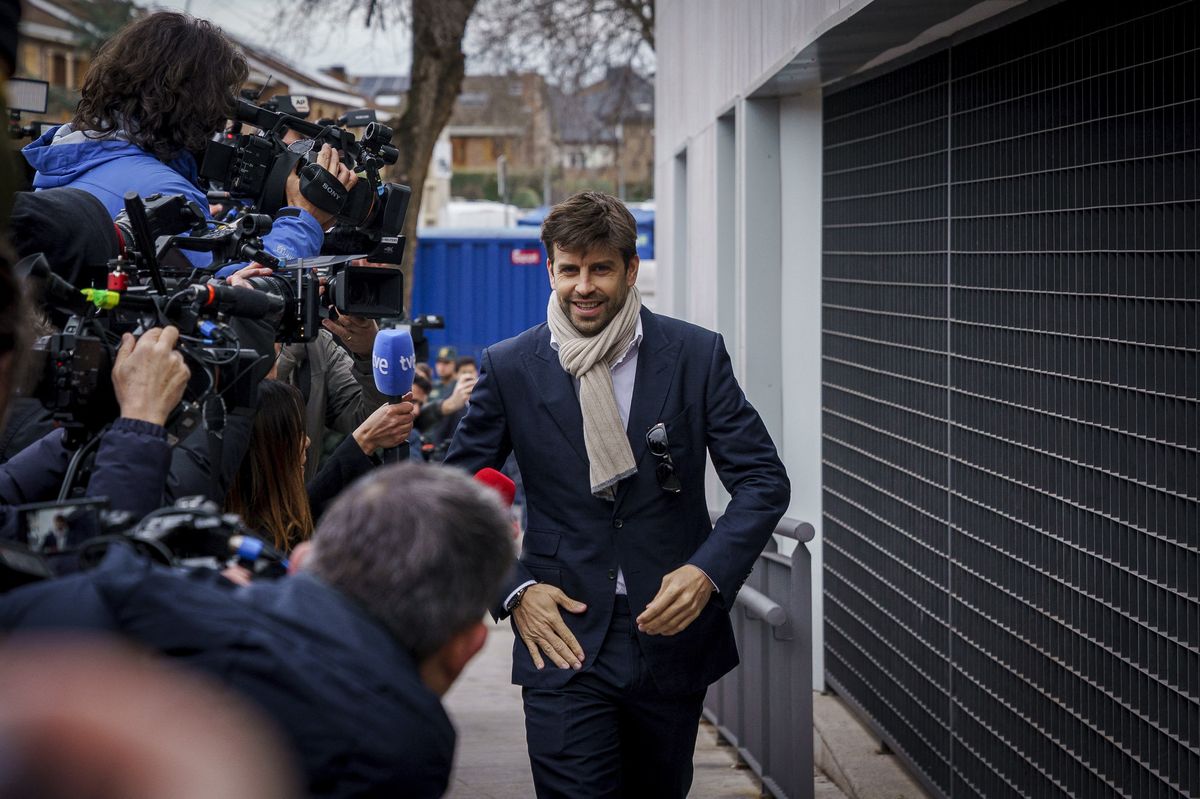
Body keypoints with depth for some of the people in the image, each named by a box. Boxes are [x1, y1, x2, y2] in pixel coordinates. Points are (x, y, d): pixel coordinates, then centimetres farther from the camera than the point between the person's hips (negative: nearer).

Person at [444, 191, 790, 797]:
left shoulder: (696, 355, -3)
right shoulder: (509, 368, -2)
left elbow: (763, 480, -2)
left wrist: (708, 572, -17)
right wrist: (513, 591, -8)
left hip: (673, 630, 1)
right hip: (565, 636, -1)